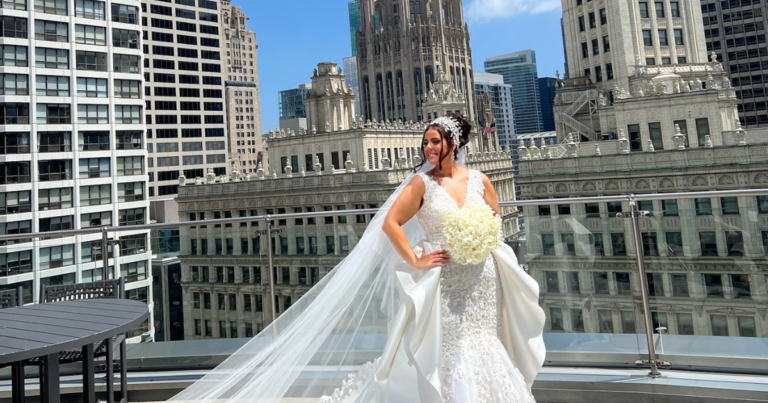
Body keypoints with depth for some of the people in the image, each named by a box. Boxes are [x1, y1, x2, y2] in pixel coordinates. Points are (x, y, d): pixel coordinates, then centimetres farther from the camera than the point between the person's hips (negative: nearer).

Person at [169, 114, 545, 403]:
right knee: (447, 348, 4)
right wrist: (415, 261, -14)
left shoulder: (479, 180, 3)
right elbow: (390, 223, -10)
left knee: (483, 344, 11)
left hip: (481, 278, 3)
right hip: (442, 280, -3)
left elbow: (496, 219, 16)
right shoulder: (422, 183, -5)